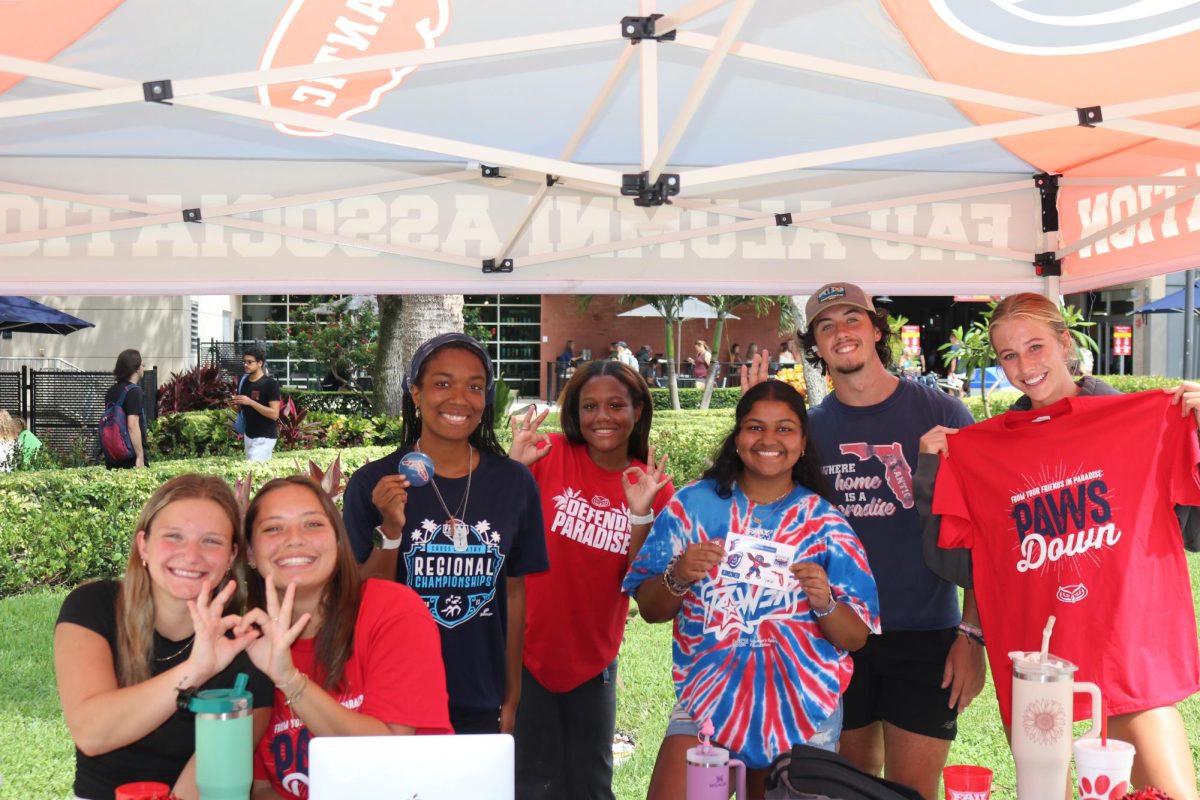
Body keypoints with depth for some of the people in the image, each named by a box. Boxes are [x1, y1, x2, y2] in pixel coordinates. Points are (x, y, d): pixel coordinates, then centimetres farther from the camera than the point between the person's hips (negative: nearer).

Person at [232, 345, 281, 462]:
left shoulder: (270, 384, -14)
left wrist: (250, 402, -26)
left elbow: (274, 414, -20)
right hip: (248, 435, 7)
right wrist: (235, 405, -5)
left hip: (264, 438, -7)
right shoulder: (243, 381, 7)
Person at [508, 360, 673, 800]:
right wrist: (513, 466, -27)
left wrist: (641, 514, -18)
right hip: (527, 650, -3)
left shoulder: (654, 485, -1)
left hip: (594, 659, 3)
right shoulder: (548, 455, -10)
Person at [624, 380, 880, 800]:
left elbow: (856, 637, -1)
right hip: (707, 705, -1)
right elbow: (650, 609, 3)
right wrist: (678, 577, -17)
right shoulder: (693, 505, 1)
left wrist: (825, 603, -20)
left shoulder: (825, 522, 2)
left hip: (803, 721, 1)